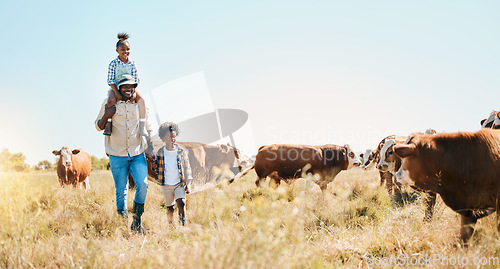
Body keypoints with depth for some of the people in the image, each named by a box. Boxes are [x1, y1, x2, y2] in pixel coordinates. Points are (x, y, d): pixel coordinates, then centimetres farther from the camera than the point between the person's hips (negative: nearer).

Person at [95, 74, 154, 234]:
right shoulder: (110, 104, 0)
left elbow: (148, 128, 14)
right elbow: (98, 126, 6)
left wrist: (149, 149, 4)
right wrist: (106, 116, -15)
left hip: (137, 154, 1)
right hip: (117, 156, -1)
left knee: (142, 185, -13)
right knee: (121, 191, 1)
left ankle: (136, 221, 3)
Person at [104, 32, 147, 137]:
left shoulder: (132, 64, 0)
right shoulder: (113, 64, -8)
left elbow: (136, 80, 0)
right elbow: (110, 80, -10)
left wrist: (133, 92, -15)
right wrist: (117, 93, -22)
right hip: (115, 88, -3)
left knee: (141, 99, -22)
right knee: (111, 100, -35)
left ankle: (142, 125, -17)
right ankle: (108, 124, -22)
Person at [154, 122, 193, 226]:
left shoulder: (181, 151, -3)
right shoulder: (160, 153, 0)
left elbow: (187, 168, 2)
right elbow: (156, 168, 12)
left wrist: (188, 184, -3)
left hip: (180, 183, -2)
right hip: (166, 185, 2)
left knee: (181, 203, -21)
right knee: (169, 208, 9)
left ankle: (183, 224, -20)